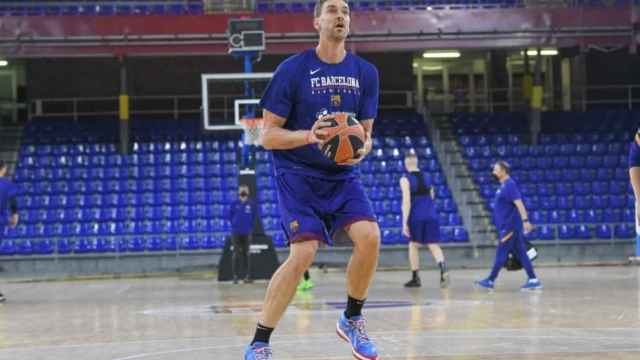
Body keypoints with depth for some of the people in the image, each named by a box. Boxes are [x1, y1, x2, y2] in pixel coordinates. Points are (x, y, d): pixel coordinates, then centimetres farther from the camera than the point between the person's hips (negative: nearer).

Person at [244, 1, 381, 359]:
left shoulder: (365, 72, 2)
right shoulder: (293, 70, -9)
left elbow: (366, 132, 10)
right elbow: (269, 135, -8)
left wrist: (363, 147, -15)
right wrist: (308, 135, -26)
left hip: (343, 174, 4)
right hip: (298, 175, -4)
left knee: (370, 236, -19)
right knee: (304, 254, -20)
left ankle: (352, 320, 6)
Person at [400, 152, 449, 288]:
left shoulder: (405, 179, -5)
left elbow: (406, 202, -14)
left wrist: (404, 223, -15)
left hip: (416, 216, -3)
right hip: (431, 216, 3)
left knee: (414, 245, 13)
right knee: (433, 245, 0)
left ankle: (415, 278, 16)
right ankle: (443, 268, -28)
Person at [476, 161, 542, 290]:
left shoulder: (510, 185, -14)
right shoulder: (503, 186, 15)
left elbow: (519, 203, -22)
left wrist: (525, 220, -29)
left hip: (510, 227, -9)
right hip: (508, 226, 9)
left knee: (501, 254, -3)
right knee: (521, 254, 7)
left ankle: (490, 281, 1)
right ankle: (533, 280, 6)